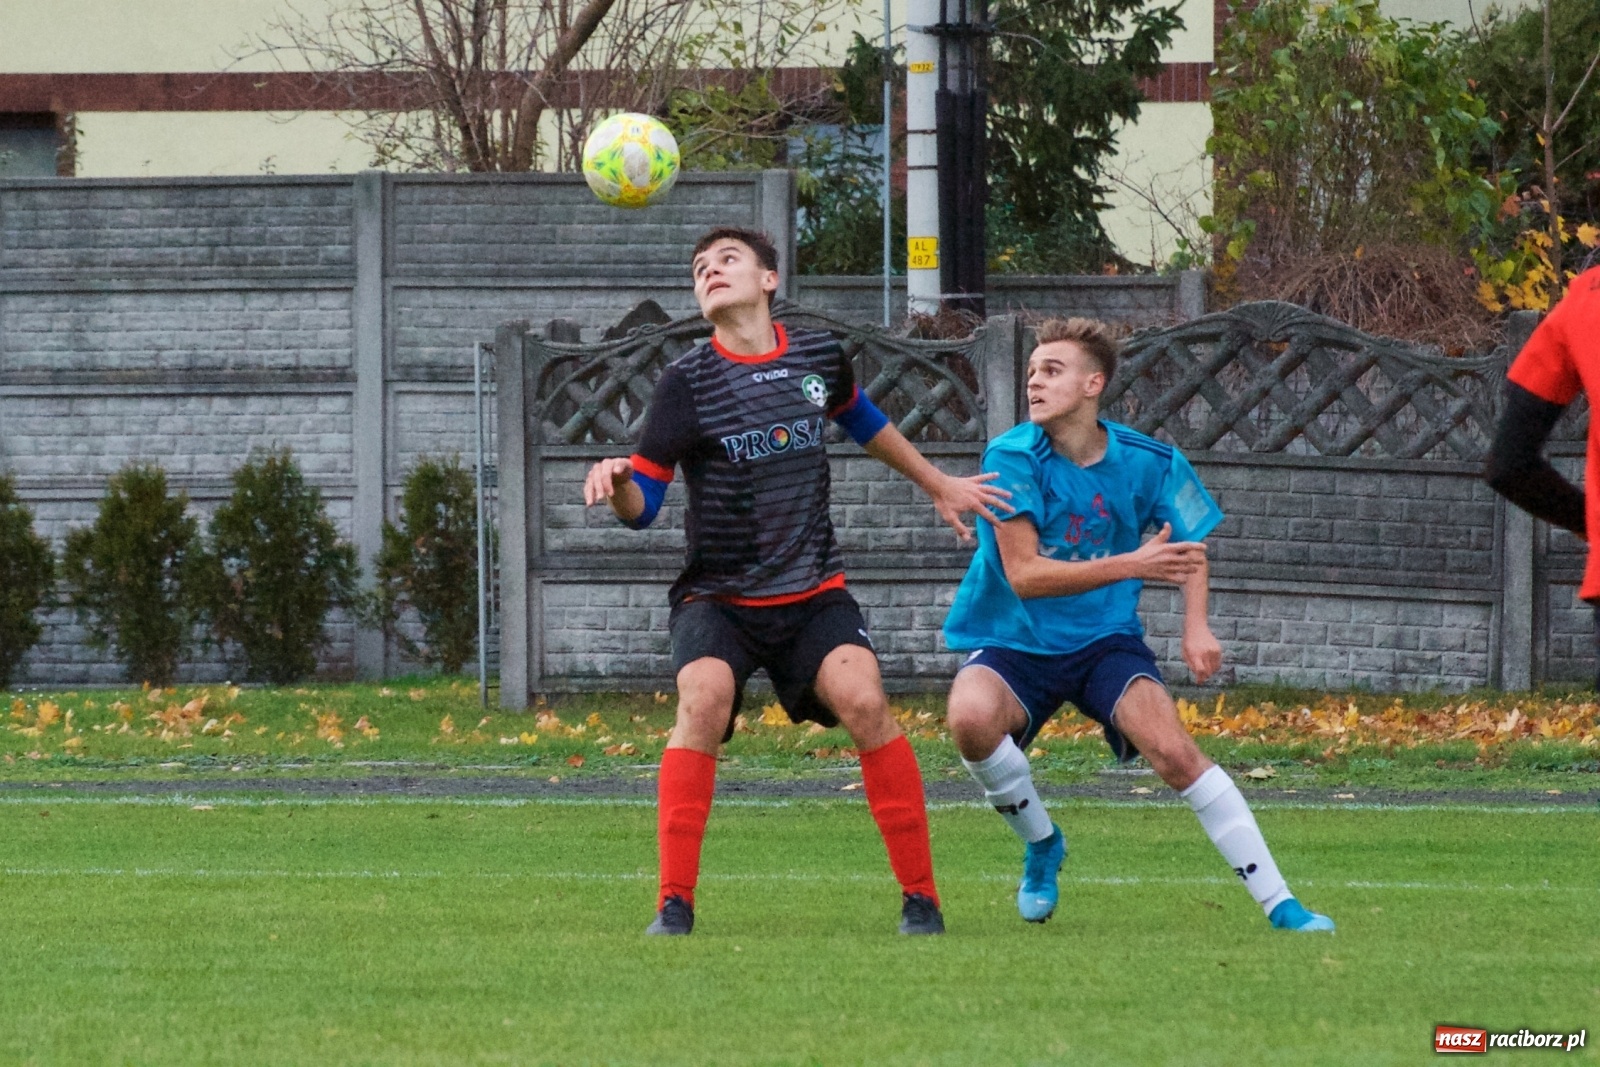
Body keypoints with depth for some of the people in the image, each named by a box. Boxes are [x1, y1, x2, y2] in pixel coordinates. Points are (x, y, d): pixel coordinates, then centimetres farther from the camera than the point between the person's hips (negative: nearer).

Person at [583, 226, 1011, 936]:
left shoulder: (819, 357, 4)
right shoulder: (687, 382, -6)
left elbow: (864, 423, 27)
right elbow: (644, 503, -8)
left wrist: (937, 485, 37)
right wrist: (617, 483, -31)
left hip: (813, 593, 2)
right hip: (716, 596, -2)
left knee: (863, 699, -21)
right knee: (703, 698, -28)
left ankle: (920, 896, -7)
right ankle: (675, 903, -21)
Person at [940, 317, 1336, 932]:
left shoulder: (1148, 463, -6)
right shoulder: (1013, 457, -16)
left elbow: (1189, 545, 13)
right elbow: (1023, 574, -24)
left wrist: (1196, 626, -6)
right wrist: (1133, 565, -32)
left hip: (1105, 641, 1)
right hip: (1012, 645, -1)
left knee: (1175, 753, -21)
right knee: (971, 716, -32)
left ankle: (1278, 904, -15)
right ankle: (1040, 845, -3)